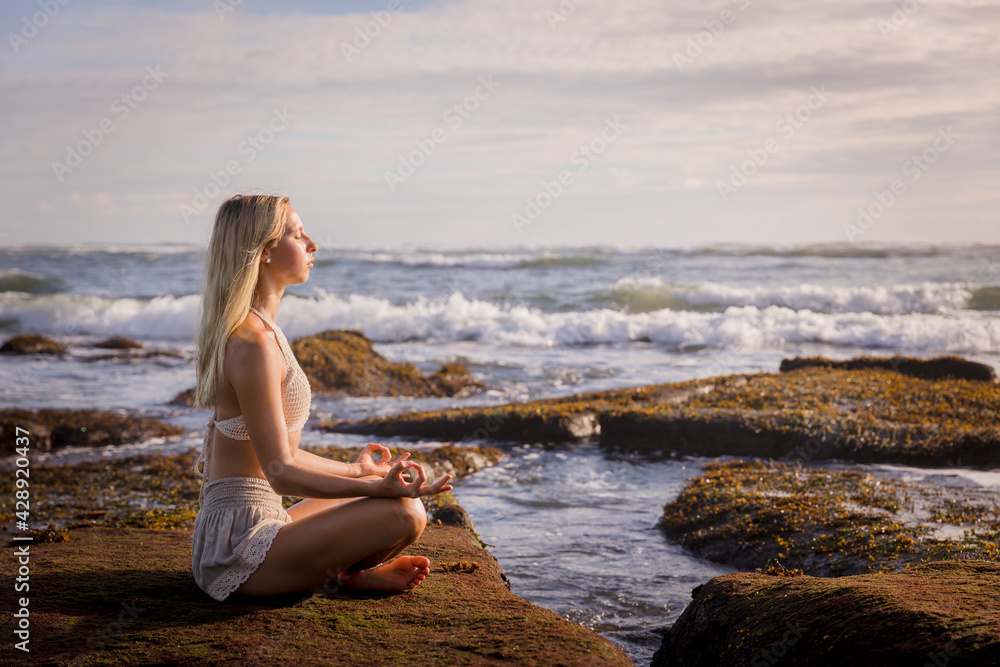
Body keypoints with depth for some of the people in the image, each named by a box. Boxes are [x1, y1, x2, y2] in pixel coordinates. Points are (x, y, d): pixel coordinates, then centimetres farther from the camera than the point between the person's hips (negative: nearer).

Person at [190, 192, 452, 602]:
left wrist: (354, 470, 28)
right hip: (243, 547, -10)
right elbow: (281, 472, -22)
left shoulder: (247, 330, 12)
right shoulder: (254, 344, -20)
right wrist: (378, 487, -26)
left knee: (404, 497, 18)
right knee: (405, 513, -20)